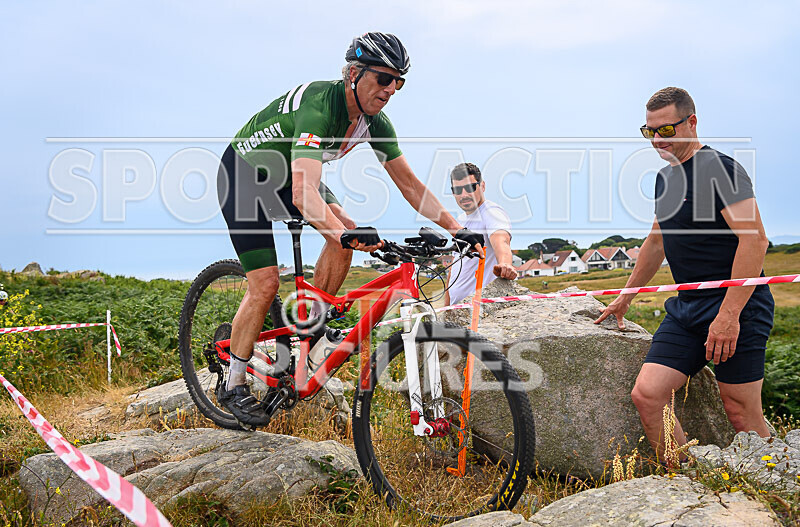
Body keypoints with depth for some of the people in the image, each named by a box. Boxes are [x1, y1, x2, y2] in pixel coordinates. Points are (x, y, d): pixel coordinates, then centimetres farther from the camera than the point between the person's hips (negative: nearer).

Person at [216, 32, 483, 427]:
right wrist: (344, 233, -64)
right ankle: (234, 386, 3)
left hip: (286, 176, 7)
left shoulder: (375, 122, -12)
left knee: (346, 235, -15)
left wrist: (456, 228, -14)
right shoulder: (319, 105, -36)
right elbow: (304, 193, -49)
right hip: (244, 174, -7)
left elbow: (408, 183, -6)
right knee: (264, 284, -14)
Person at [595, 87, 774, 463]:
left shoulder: (719, 169, -10)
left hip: (736, 309, -7)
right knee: (646, 394, -6)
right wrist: (625, 296, 32)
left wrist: (729, 315, -23)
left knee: (741, 413, -3)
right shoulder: (666, 177, 16)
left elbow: (754, 240, -18)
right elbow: (657, 241, 28)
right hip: (686, 309, 8)